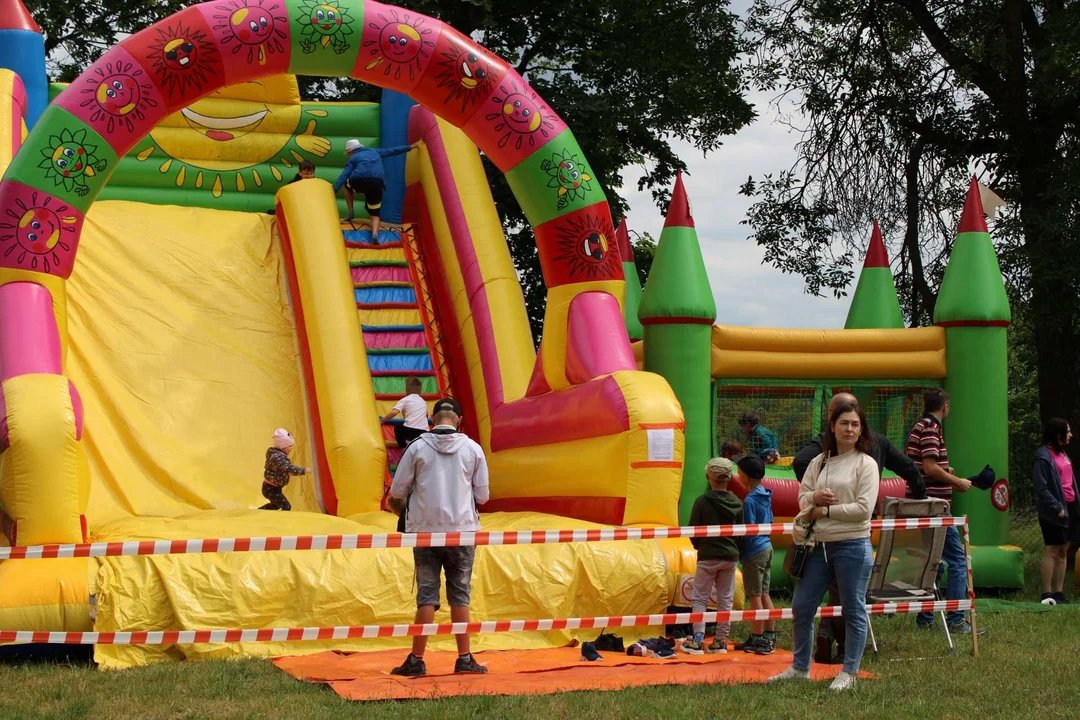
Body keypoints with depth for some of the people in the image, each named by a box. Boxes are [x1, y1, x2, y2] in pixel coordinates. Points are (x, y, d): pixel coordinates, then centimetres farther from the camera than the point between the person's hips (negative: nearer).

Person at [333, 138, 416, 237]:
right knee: (375, 214, 13)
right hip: (376, 184, 2)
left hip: (359, 182, -2)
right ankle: (375, 233, -18)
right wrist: (410, 147, 46)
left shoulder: (353, 158, 19)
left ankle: (351, 212, 24)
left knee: (347, 185, 36)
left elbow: (344, 175, 7)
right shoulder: (374, 151, 30)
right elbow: (392, 150, 36)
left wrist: (334, 190, 1)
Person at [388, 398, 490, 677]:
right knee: (460, 594, 8)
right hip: (462, 529, 0)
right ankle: (464, 659, 9)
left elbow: (397, 491, -1)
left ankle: (416, 660, 4)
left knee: (426, 594, 4)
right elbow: (482, 496, 3)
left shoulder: (417, 447, -4)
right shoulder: (473, 449, -1)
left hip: (425, 530, 0)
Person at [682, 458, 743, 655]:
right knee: (725, 599, 10)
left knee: (699, 598, 4)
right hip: (730, 556, 3)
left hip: (707, 557, -3)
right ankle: (721, 641, 11)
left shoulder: (702, 502, -11)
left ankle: (698, 640, -6)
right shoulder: (737, 504, -1)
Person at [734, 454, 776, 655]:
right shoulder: (766, 495, 8)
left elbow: (749, 530, -17)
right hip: (767, 547, 8)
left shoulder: (749, 500, -17)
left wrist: (739, 549, -6)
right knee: (764, 594, 13)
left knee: (755, 596, -1)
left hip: (754, 551, -8)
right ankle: (770, 636, 17)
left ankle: (757, 639, 3)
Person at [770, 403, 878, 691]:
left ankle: (849, 673, 13)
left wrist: (825, 511, -11)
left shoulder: (866, 463, -4)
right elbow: (802, 498, 10)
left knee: (853, 611, 3)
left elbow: (864, 508, -13)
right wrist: (814, 497, -12)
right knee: (801, 607, 9)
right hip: (819, 545, 6)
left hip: (852, 546, -6)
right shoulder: (818, 463, 11)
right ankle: (800, 668, 23)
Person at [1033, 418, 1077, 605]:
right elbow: (1041, 488, -17)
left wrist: (1075, 505, 12)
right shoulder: (1043, 457, -12)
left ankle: (1059, 593, 13)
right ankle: (1047, 594, -4)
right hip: (1054, 511, -8)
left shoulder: (1062, 453, 15)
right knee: (1052, 551, -6)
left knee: (1063, 551, 9)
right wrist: (1057, 508, -19)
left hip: (1069, 507, 8)